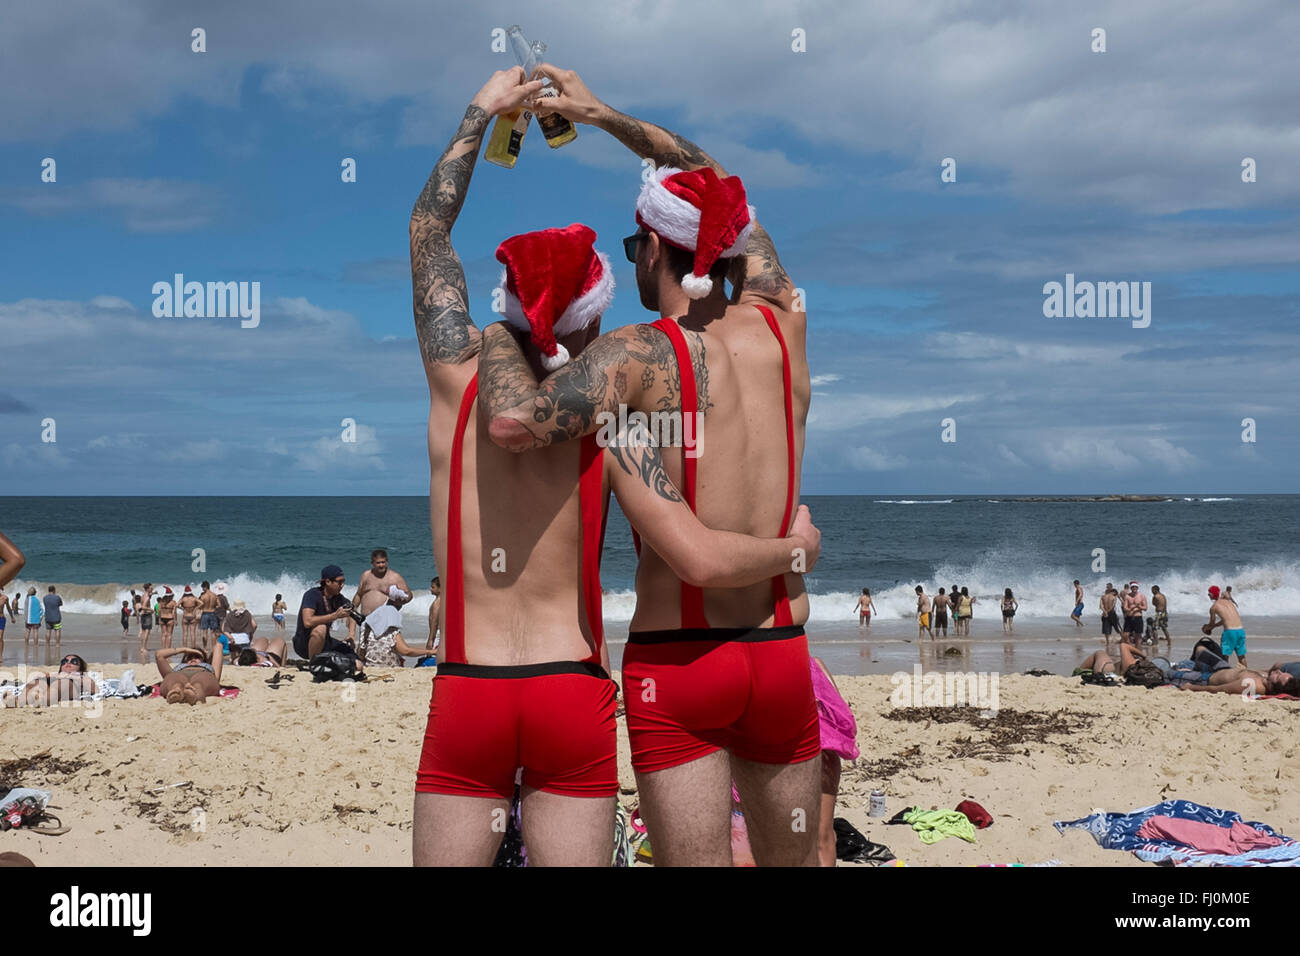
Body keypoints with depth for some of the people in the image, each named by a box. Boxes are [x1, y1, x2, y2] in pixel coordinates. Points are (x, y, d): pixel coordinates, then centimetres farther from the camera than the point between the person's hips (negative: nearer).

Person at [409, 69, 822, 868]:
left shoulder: (462, 384, 1)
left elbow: (430, 226, 14)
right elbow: (700, 559, -13)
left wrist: (483, 111, 23)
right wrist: (797, 546, 6)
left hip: (466, 691, 1)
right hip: (575, 694, -1)